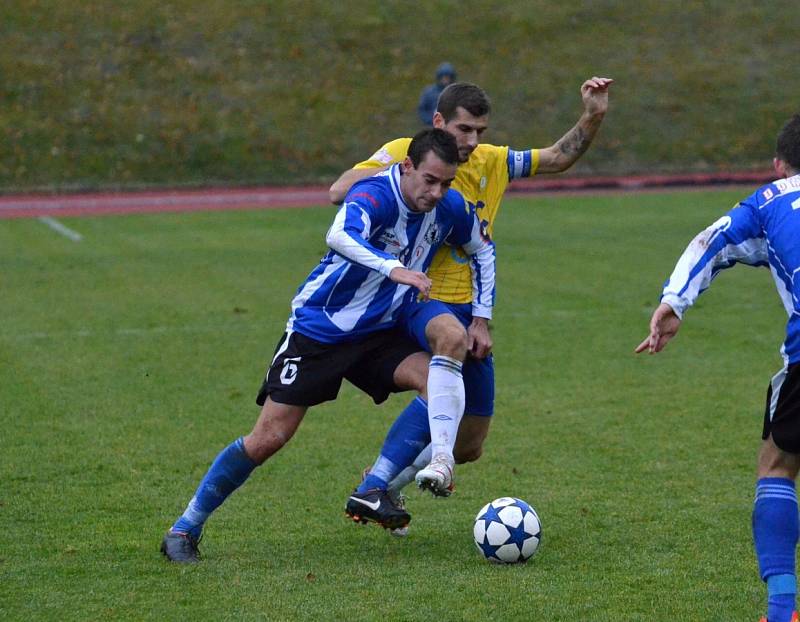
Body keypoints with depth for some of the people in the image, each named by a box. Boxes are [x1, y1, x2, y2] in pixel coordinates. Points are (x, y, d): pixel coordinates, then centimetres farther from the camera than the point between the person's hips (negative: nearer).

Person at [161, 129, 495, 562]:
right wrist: (394, 269, -61)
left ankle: (373, 493, -17)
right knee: (268, 438, -8)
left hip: (377, 333, 6)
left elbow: (483, 250, 17)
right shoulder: (375, 194, -25)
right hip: (317, 328, -6)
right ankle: (184, 530, 8)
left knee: (438, 377, -22)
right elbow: (340, 235, -48)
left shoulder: (450, 208, -5)